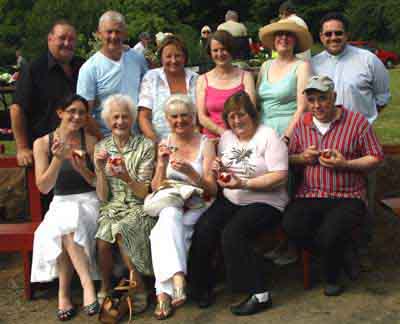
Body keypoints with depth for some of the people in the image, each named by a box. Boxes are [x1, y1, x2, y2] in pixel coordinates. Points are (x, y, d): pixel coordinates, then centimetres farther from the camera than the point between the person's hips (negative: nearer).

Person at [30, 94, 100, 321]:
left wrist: (83, 170, -18)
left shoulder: (91, 141, 1)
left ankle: (64, 292, -23)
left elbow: (100, 184, 2)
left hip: (88, 202, -1)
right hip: (60, 204, 1)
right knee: (64, 225, -33)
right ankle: (88, 284, -30)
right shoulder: (43, 143, 3)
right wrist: (58, 159, -18)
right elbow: (43, 187, -4)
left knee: (66, 228, -32)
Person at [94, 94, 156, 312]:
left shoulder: (145, 146, 0)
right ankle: (105, 287, -7)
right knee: (103, 237, -29)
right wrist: (100, 170, -13)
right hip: (111, 209, 2)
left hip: (138, 209, -2)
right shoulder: (101, 148, 8)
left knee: (120, 231, -33)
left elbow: (144, 193, -4)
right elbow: (102, 197, 3)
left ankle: (137, 286, -15)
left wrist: (127, 178, -22)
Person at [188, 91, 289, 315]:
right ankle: (202, 287, -5)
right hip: (230, 200, 6)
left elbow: (280, 177, -15)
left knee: (232, 233, -29)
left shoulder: (268, 136, -7)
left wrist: (244, 183, -22)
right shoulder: (226, 137, 13)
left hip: (264, 202, -5)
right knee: (202, 228, -20)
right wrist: (219, 169, -1)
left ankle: (259, 294, -19)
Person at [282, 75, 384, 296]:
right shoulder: (302, 124, 11)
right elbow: (289, 158, 19)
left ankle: (332, 278, 8)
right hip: (309, 195, 4)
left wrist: (345, 164, -13)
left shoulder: (357, 121, 0)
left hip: (347, 197, -3)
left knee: (329, 234, -29)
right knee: (291, 226, -25)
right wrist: (302, 158, -4)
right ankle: (339, 253, 5)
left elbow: (376, 158, 1)